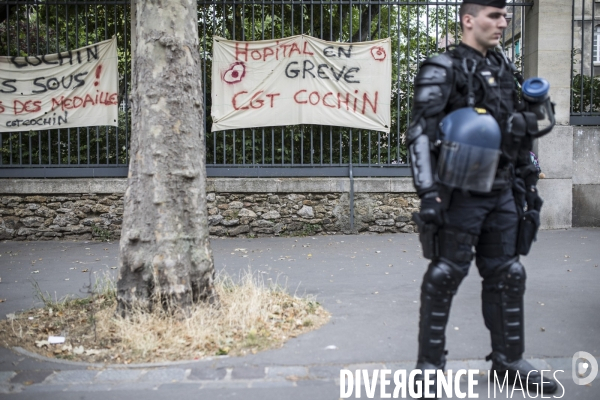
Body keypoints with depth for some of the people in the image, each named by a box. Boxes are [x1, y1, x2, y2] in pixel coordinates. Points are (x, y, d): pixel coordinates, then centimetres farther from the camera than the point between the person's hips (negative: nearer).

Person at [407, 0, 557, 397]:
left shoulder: (505, 70, 16)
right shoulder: (442, 71, -6)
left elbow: (520, 135, 21)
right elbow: (421, 134, -15)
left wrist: (529, 184, 17)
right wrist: (429, 192, -24)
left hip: (501, 193, 7)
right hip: (461, 193, -7)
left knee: (506, 275, 11)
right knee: (445, 276, -1)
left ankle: (509, 360, 25)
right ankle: (430, 364, 11)